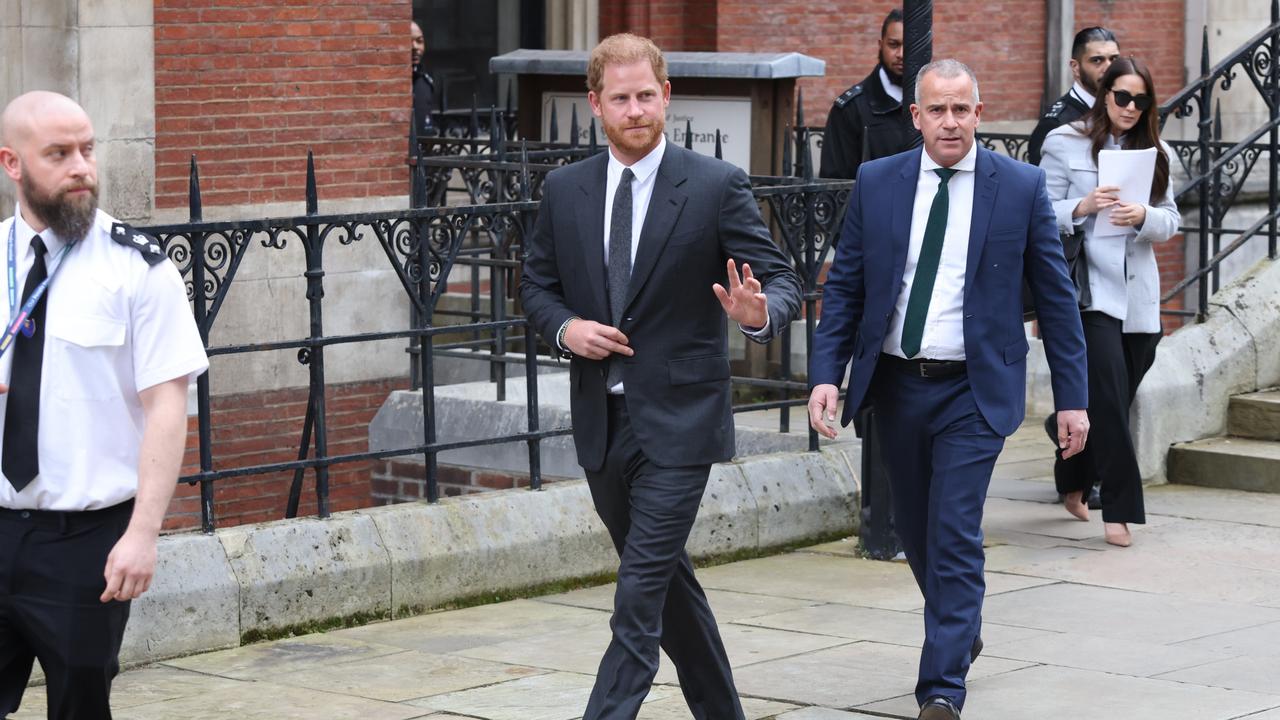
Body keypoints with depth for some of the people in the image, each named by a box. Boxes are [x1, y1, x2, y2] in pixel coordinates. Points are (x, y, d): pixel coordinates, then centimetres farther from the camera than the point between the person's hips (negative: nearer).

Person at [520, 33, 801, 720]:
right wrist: (564, 327, -7)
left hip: (677, 420, -5)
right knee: (665, 581, 17)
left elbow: (781, 277, -6)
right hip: (601, 422, 5)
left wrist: (760, 313, -29)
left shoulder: (717, 186, -7)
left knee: (640, 596, -12)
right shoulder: (564, 189, 5)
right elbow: (536, 284, 14)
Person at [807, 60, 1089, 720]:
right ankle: (959, 629, 42)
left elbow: (1055, 295, 0)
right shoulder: (876, 183, 1)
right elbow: (844, 287, 5)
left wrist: (1073, 398, -2)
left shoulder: (1020, 187, -4)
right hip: (896, 385, 3)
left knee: (955, 537, -10)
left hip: (973, 392, -3)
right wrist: (825, 375, -7)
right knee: (915, 532, 16)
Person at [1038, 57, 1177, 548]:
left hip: (1139, 291, 5)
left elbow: (1170, 221, 10)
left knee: (1113, 401, 11)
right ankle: (1121, 507, -11)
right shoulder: (1064, 143, 1)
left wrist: (1143, 217, -12)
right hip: (1091, 289, -5)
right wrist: (1083, 206, -19)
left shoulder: (1157, 153, 11)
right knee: (1111, 396, -15)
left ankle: (1073, 482, 33)